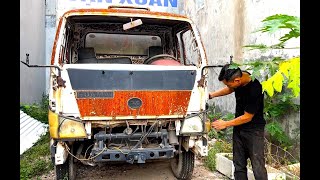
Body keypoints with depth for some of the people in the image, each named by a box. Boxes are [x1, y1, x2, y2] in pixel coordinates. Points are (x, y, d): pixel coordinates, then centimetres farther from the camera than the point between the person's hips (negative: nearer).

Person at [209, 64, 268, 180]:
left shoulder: (254, 90, -29)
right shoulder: (238, 76, -8)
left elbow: (247, 117, -20)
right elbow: (230, 89, 16)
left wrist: (225, 124, -10)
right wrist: (211, 95, 5)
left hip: (254, 131, -7)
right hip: (239, 128, 7)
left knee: (258, 167, -7)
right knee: (239, 165, 11)